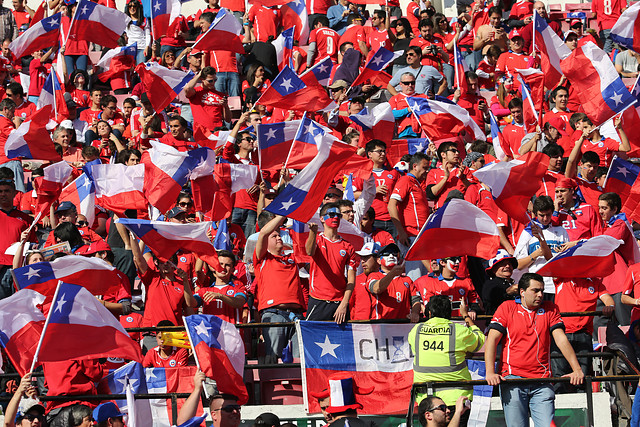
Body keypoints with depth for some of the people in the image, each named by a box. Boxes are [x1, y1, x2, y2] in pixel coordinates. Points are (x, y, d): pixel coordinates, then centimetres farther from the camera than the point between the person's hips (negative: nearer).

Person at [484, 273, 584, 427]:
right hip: (512, 379, -2)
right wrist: (490, 373, -12)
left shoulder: (550, 309, 15)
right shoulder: (507, 308, 8)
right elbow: (492, 340, 1)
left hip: (542, 381, 2)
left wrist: (577, 369, -6)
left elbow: (561, 339, 7)